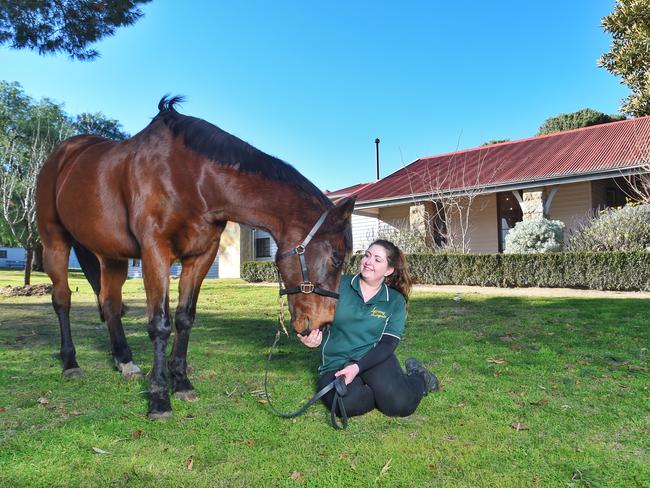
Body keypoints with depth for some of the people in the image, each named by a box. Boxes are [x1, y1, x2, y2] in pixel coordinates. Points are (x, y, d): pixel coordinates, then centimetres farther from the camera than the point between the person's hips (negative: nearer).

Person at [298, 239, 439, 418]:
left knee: (400, 404, -26)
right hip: (336, 362, 0)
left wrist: (357, 367, -21)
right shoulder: (339, 285, 0)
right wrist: (310, 334, -26)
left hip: (373, 359, 0)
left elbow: (388, 343, -5)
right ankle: (382, 391, -2)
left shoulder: (396, 301, 2)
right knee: (348, 403, -33)